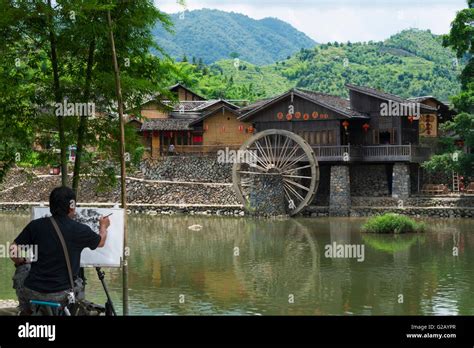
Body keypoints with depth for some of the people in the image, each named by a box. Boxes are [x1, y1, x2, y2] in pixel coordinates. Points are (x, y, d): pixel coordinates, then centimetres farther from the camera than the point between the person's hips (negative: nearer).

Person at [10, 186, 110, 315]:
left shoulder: (35, 225, -6)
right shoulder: (80, 230, -6)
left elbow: (13, 252, -3)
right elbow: (101, 242, 15)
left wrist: (23, 262, 20)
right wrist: (103, 226, 38)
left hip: (32, 292, 0)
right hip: (61, 296, 0)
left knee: (22, 269, 33)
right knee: (78, 284, 33)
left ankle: (25, 311, 38)